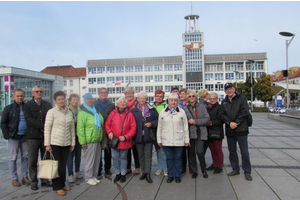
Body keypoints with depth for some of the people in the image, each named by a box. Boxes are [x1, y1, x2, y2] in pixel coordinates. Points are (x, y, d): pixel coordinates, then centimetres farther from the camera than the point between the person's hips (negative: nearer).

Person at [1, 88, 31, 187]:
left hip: (25, 136, 2)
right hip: (14, 137, -2)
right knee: (13, 158, 5)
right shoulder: (8, 108, 1)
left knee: (25, 157, 8)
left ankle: (25, 176, 20)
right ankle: (14, 178, 16)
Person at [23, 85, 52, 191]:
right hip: (33, 137, -2)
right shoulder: (28, 105, 3)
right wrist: (43, 126, -17)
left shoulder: (48, 105, 11)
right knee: (32, 161, 3)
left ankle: (45, 180, 20)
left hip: (46, 136, 2)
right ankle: (34, 181, 15)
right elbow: (29, 119, -10)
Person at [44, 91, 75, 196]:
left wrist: (73, 142, 11)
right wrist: (47, 144, -9)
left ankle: (62, 184, 25)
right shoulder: (51, 112, -5)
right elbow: (47, 128, -6)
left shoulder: (69, 112, 8)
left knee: (63, 164, 10)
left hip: (66, 143, 4)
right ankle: (57, 187, 13)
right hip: (55, 143, -4)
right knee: (57, 165, 0)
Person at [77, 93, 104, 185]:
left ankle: (94, 176, 26)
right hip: (89, 141, -7)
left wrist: (101, 137, 19)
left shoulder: (96, 110, 14)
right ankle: (88, 178, 15)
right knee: (89, 160, 1)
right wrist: (82, 141, -18)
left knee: (97, 159, 13)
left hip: (98, 140, 7)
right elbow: (80, 128, -15)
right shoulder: (82, 112, -10)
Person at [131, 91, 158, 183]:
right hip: (138, 136, 2)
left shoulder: (152, 109, 5)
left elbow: (157, 119, 7)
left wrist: (151, 123, -12)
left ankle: (147, 173, -1)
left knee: (148, 155, -3)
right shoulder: (133, 110, 6)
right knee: (141, 155, 10)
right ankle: (144, 172, 21)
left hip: (148, 136, -1)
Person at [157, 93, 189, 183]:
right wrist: (159, 139, 6)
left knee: (178, 158, 8)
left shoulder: (181, 112, 3)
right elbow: (159, 127, 8)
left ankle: (177, 175, 23)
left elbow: (185, 127, 4)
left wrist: (186, 140, 3)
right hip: (166, 141, 1)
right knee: (169, 158, 9)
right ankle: (170, 175, 23)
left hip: (178, 140, -1)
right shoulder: (163, 112, 5)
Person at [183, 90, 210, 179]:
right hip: (190, 132, 1)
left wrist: (195, 121, -11)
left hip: (200, 132, -1)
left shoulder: (201, 106, 4)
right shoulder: (185, 108, 5)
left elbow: (207, 118, -2)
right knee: (191, 152, 7)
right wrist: (189, 121, -17)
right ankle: (194, 171, 24)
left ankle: (204, 170, 14)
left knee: (199, 152, -7)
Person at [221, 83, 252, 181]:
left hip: (241, 129, -4)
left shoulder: (242, 99, 1)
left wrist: (236, 123, -14)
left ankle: (247, 172, 11)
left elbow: (245, 112, -9)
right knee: (232, 151, 12)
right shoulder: (224, 102, 13)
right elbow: (223, 114, 3)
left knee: (244, 152, 0)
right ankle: (235, 169, 26)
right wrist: (230, 123, -14)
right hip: (229, 130, 4)